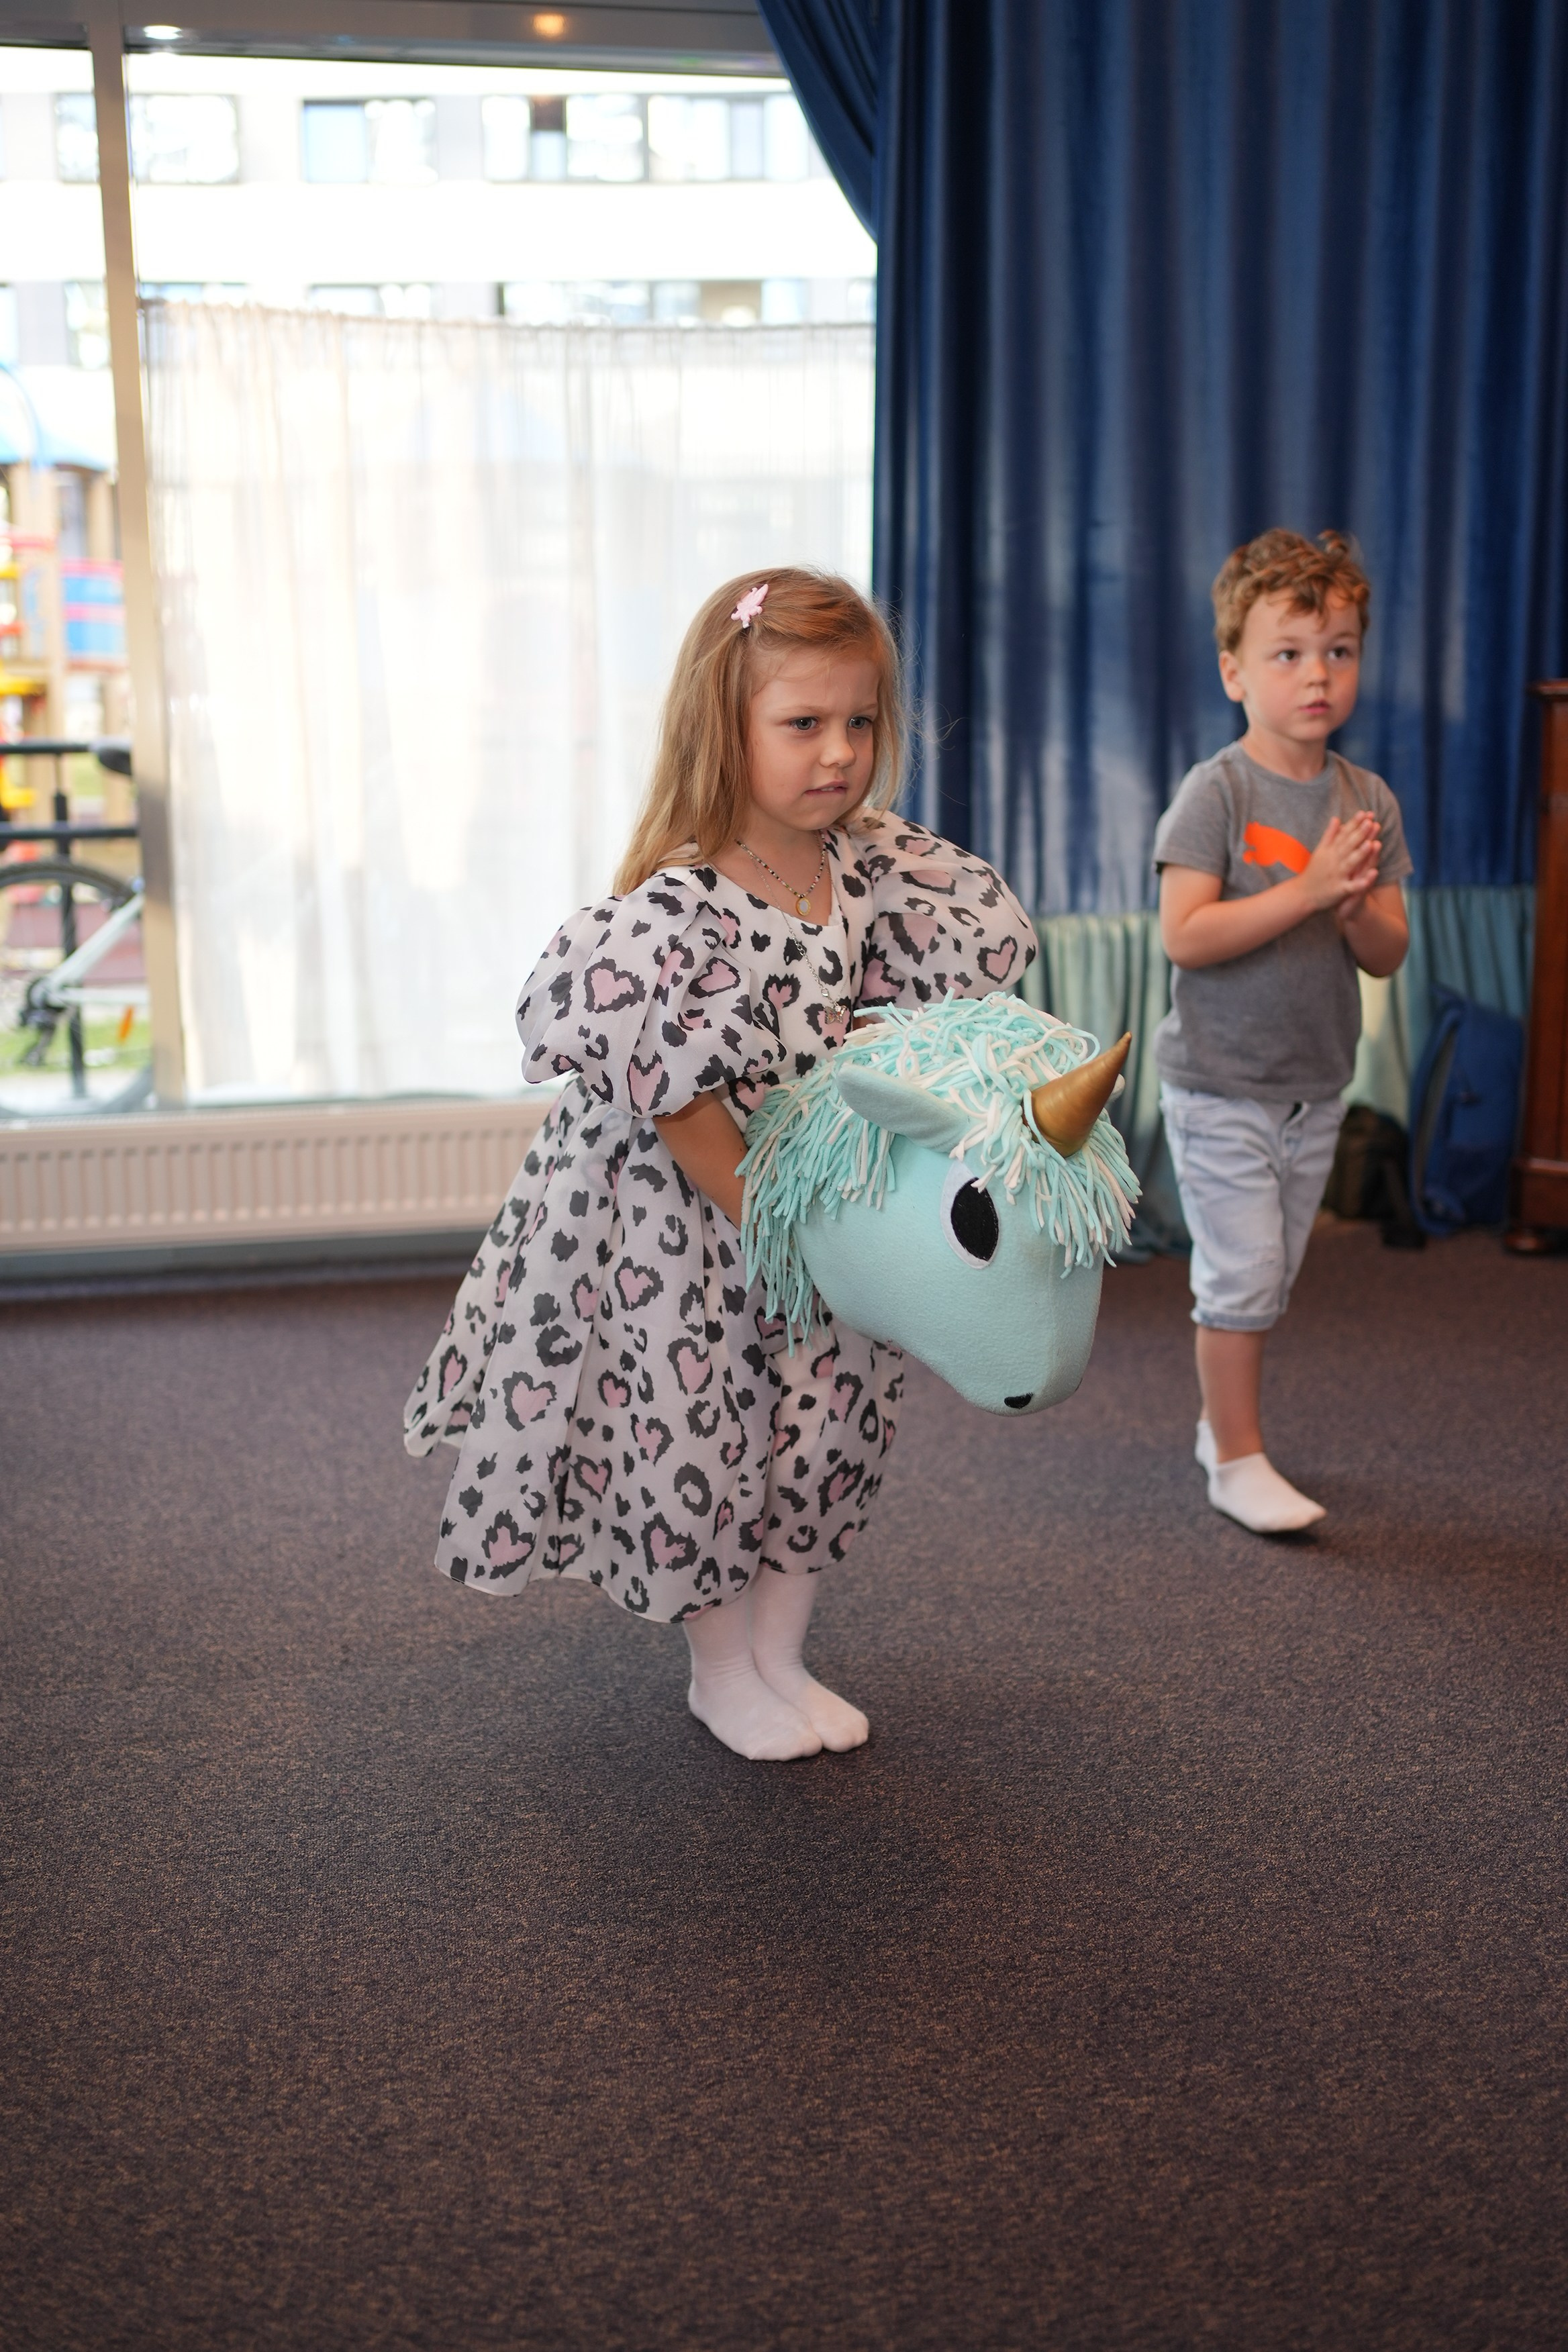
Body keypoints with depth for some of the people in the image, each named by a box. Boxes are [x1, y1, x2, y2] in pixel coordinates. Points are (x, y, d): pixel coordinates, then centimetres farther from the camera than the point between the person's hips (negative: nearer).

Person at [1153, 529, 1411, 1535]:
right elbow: (1185, 934, -22)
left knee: (1269, 1279, 15)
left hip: (1316, 1085, 6)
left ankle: (1223, 1421, 32)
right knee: (1243, 1275, -4)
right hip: (1221, 1085, -6)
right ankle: (1238, 1460, 10)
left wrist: (1357, 904, -19)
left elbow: (1390, 953, 2)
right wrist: (1308, 889, -25)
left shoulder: (1368, 799, 3)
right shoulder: (1218, 790, -13)